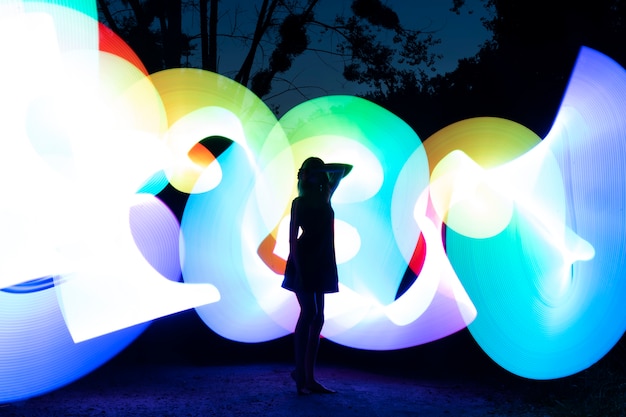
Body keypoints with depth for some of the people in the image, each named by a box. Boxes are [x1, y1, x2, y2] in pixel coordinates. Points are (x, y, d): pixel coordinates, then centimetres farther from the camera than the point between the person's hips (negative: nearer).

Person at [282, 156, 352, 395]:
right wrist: (297, 268, -16)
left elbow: (346, 168, 22)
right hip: (303, 261, -6)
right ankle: (300, 374, -5)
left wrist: (324, 169, 6)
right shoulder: (299, 202, -1)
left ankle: (309, 378, 7)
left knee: (317, 319, 4)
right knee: (309, 313, -13)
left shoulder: (325, 197, 14)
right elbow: (292, 238, -7)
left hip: (321, 264, 6)